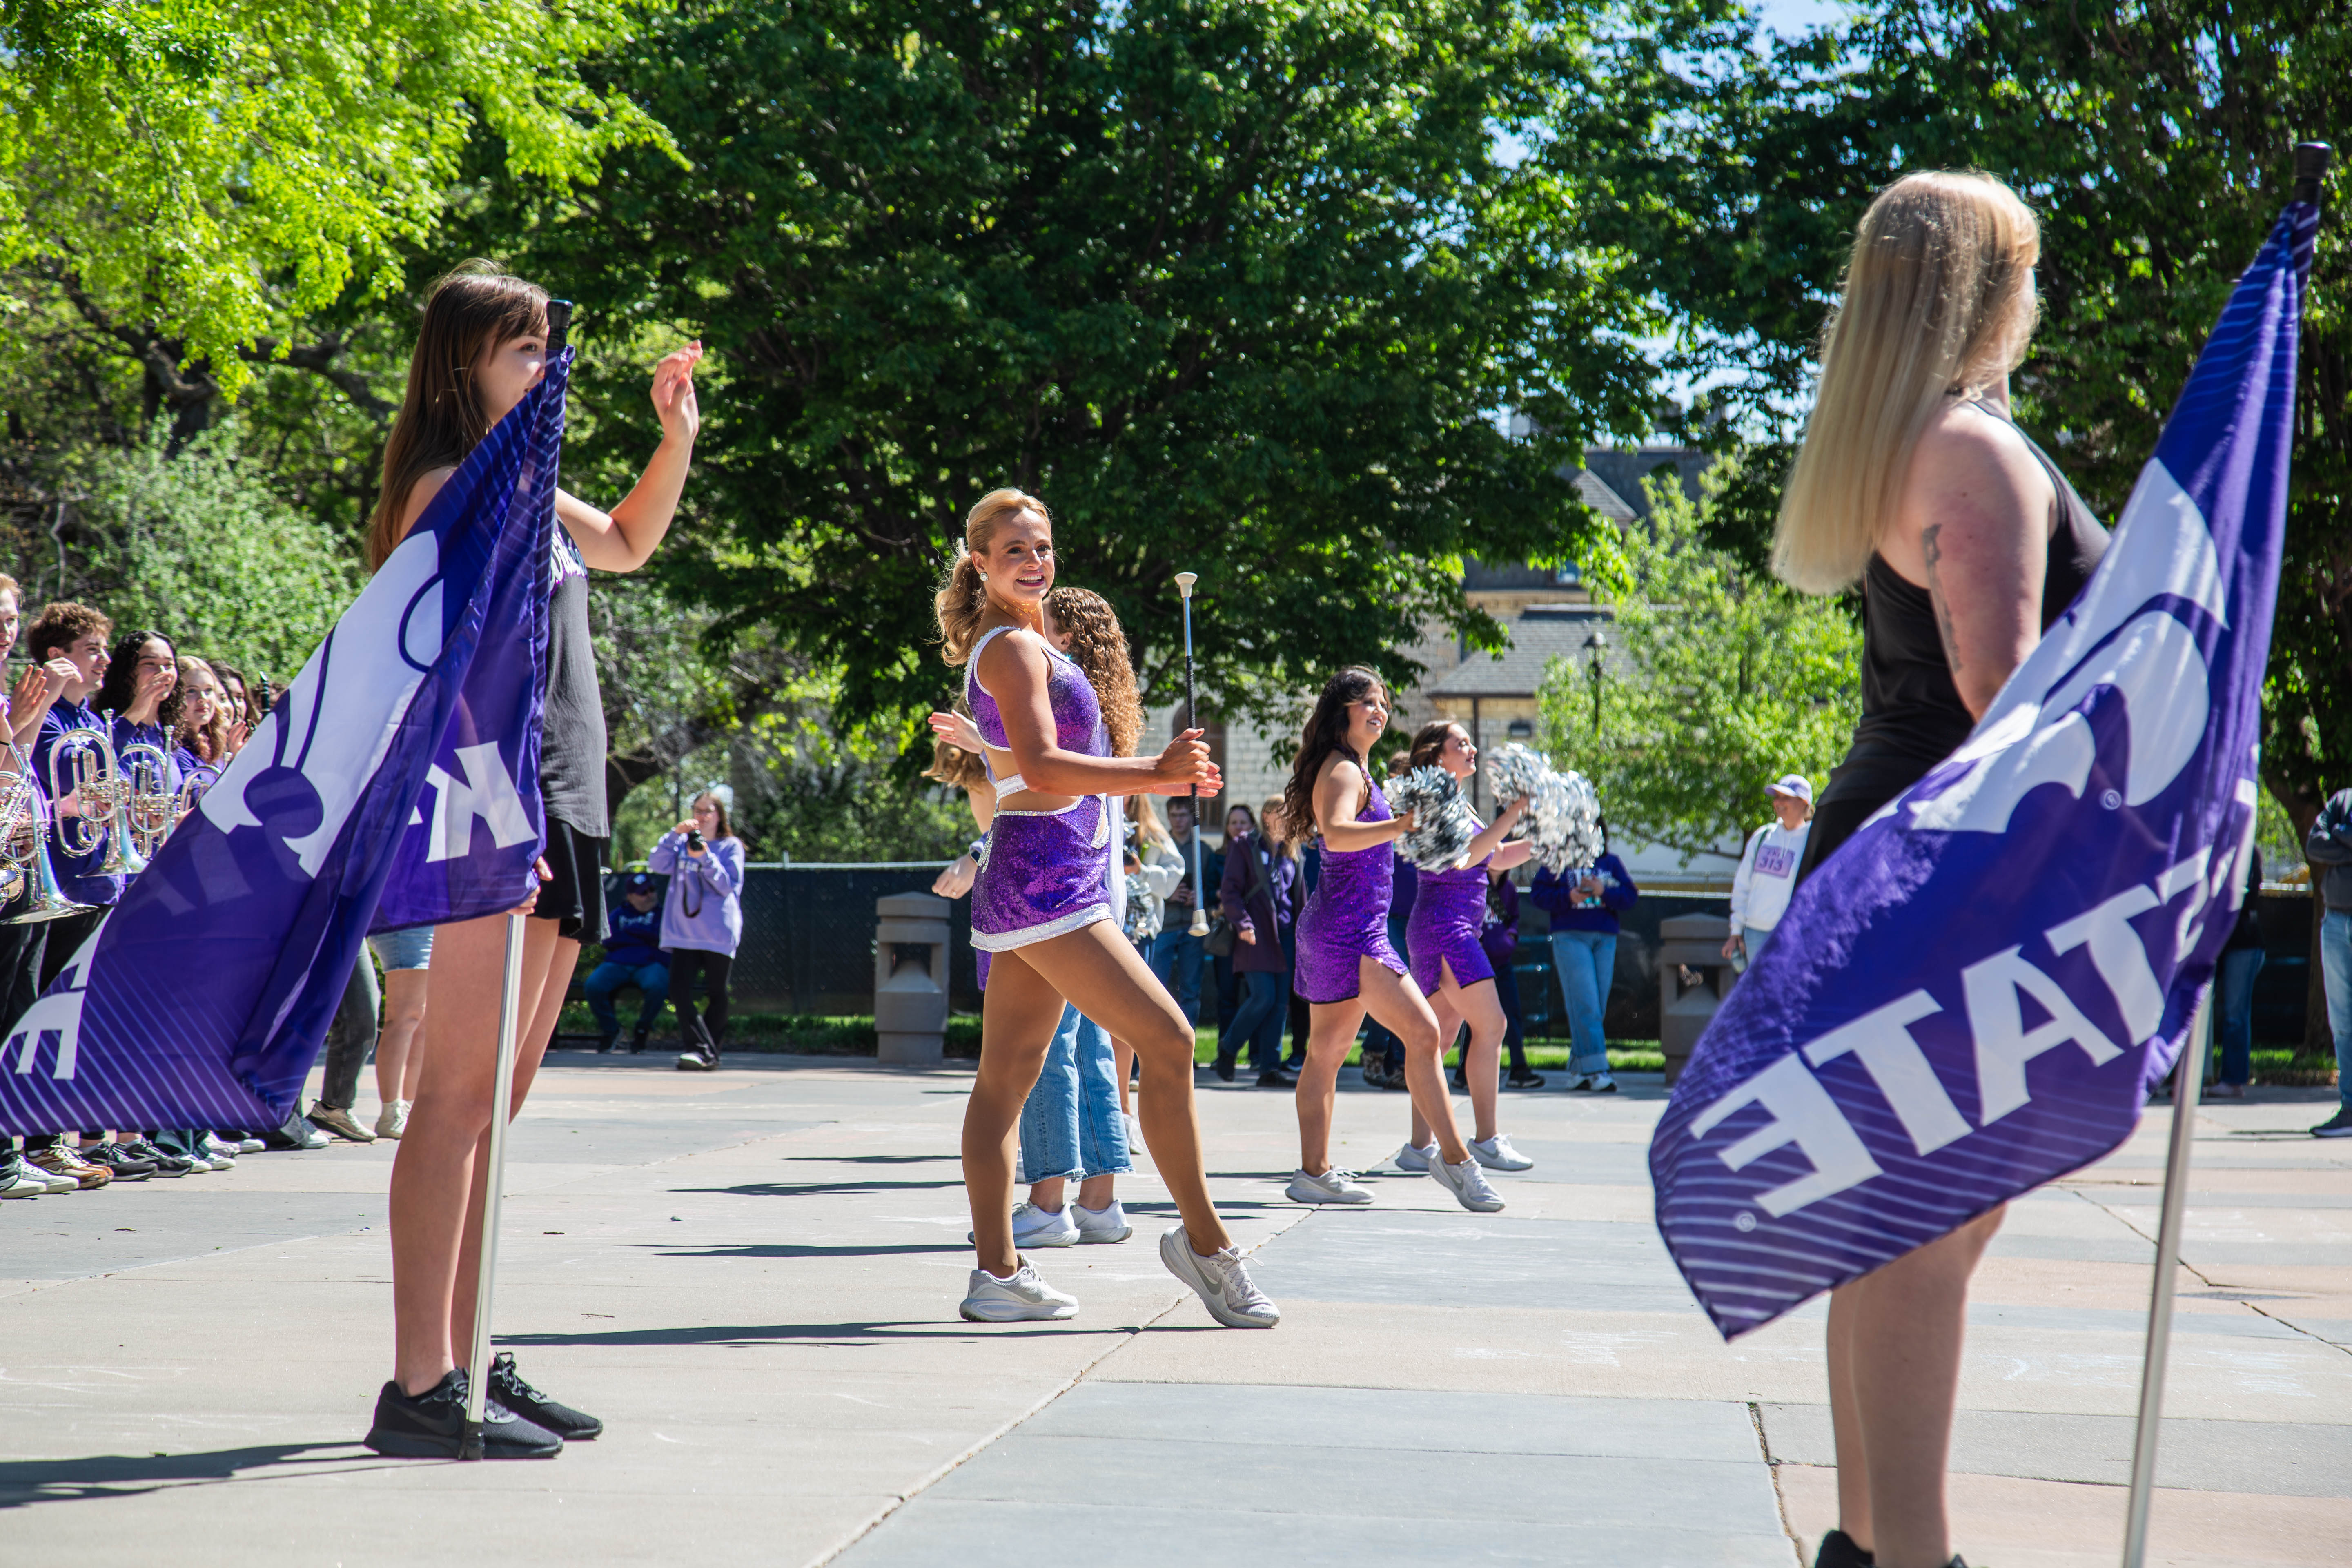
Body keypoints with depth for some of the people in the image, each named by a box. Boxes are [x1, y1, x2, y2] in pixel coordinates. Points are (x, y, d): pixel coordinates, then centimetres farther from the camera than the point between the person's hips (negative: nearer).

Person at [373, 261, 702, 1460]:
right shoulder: (452, 484, -7)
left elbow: (625, 545, 39)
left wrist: (678, 437, 24)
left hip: (557, 819, 10)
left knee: (495, 1103, 10)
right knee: (460, 1097, -12)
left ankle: (461, 1367, 15)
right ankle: (421, 1388, -13)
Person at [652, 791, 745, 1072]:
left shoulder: (731, 847, 5)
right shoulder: (683, 843, 14)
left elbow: (728, 886, -6)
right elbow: (656, 865, -1)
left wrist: (705, 858, -18)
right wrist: (675, 834, -11)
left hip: (718, 934, -2)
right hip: (684, 931, 2)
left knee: (716, 994, 3)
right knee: (679, 990, -12)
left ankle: (709, 1053, 12)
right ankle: (700, 1049, -13)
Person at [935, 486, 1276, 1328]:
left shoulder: (1018, 645, 21)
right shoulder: (1013, 646, -10)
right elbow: (1041, 767, -23)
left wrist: (1158, 776, 26)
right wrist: (1154, 774, -29)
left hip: (1034, 883, 11)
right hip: (1043, 881, -11)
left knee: (1005, 1076, 8)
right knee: (1167, 1040, -12)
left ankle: (998, 1273, 9)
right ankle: (1204, 1242, -6)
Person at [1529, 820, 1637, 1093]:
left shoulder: (1612, 863, 14)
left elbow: (1630, 895, 5)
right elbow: (1538, 893, 0)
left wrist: (1604, 892, -12)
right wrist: (1568, 897, -14)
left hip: (1605, 940, 4)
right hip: (1570, 937, -4)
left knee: (1599, 1008, 3)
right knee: (1584, 1004, -13)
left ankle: (1577, 1069, 13)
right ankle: (1596, 1070, -16)